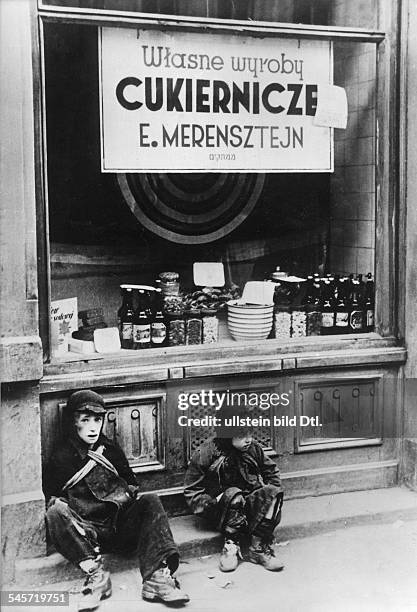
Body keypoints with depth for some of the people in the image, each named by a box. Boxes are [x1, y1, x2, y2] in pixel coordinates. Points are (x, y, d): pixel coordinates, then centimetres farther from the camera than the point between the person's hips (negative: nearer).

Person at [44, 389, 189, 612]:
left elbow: (131, 484, 25)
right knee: (56, 512, -29)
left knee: (150, 501, -22)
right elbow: (51, 496, 6)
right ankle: (95, 573, -39)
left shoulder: (112, 450, 18)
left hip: (120, 527, 3)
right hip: (86, 531, -3)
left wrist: (128, 493, 3)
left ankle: (157, 576, -37)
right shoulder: (62, 457, 7)